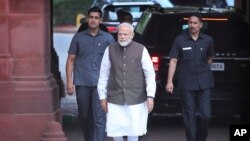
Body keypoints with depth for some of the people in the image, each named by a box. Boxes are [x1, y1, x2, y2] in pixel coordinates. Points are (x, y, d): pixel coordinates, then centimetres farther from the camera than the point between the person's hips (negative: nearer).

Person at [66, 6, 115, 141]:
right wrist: (69, 82, 1)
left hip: (100, 83, -2)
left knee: (99, 118, -11)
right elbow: (71, 60, 9)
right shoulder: (78, 37, 9)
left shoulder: (108, 38, 6)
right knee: (84, 117, 11)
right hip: (82, 83, 2)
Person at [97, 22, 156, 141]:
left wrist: (150, 96, -5)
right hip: (115, 99, 1)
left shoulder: (141, 50, 1)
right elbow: (104, 75, 7)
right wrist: (102, 97, 6)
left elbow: (150, 74, 2)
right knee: (115, 131, 0)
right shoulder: (110, 50, 4)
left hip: (135, 99, -1)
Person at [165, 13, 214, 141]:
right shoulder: (180, 40, -2)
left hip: (204, 83, 1)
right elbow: (173, 61, -4)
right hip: (186, 84, -1)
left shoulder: (208, 40, 4)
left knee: (205, 115, -4)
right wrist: (169, 81, -9)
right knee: (189, 117, 2)